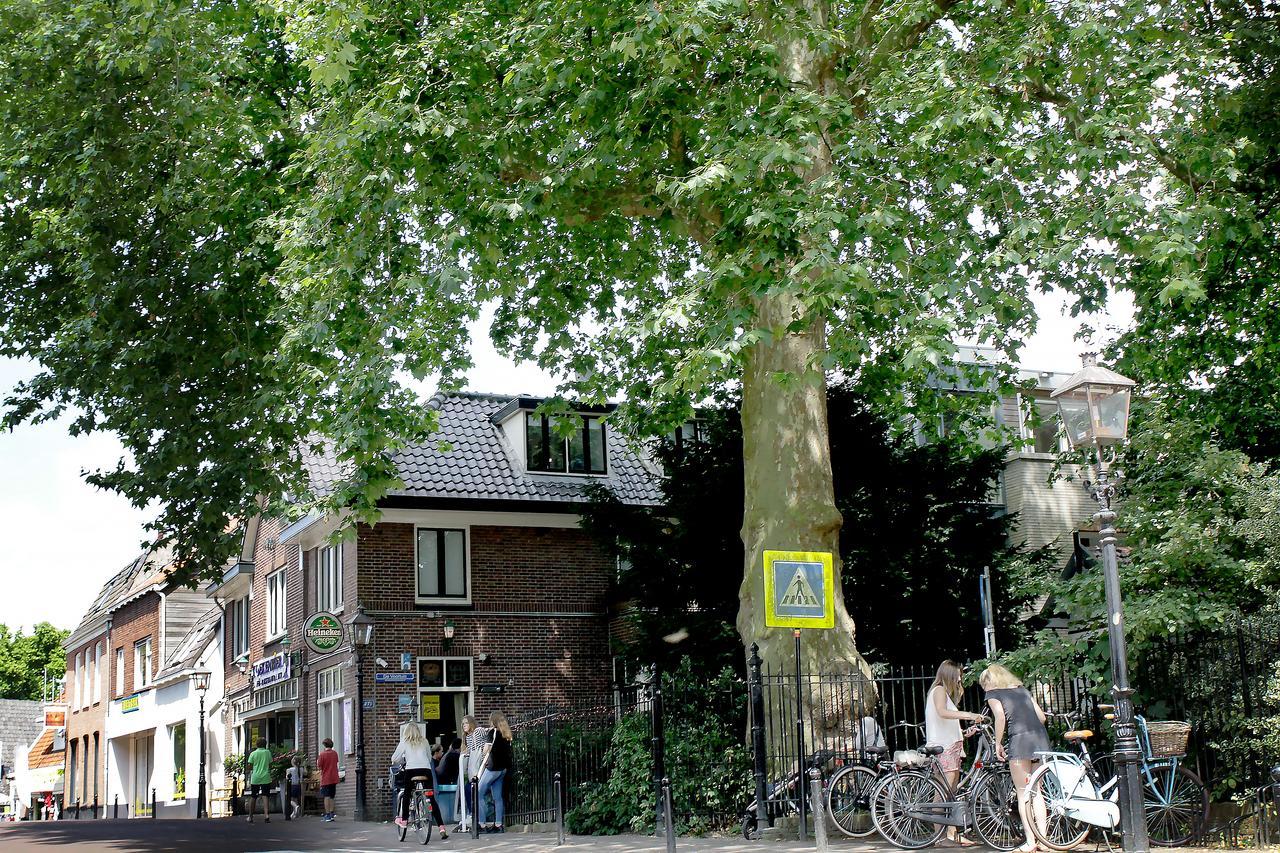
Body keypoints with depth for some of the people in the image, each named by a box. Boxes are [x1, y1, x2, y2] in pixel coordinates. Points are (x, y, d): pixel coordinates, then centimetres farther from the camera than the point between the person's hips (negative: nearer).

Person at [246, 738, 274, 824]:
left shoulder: (253, 754, 2)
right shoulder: (268, 752, 4)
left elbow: (250, 767, 2)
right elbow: (270, 765, 7)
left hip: (255, 778, 0)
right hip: (265, 778, 0)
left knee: (253, 797, 11)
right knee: (264, 796, -6)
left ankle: (250, 817, 18)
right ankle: (266, 815, -24)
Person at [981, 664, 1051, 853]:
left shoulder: (992, 694, 9)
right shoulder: (1022, 689, 25)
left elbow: (1000, 716, -8)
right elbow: (1041, 716, 17)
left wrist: (998, 744, -1)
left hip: (1020, 739, -5)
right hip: (1041, 738, 5)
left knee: (1023, 794, 1)